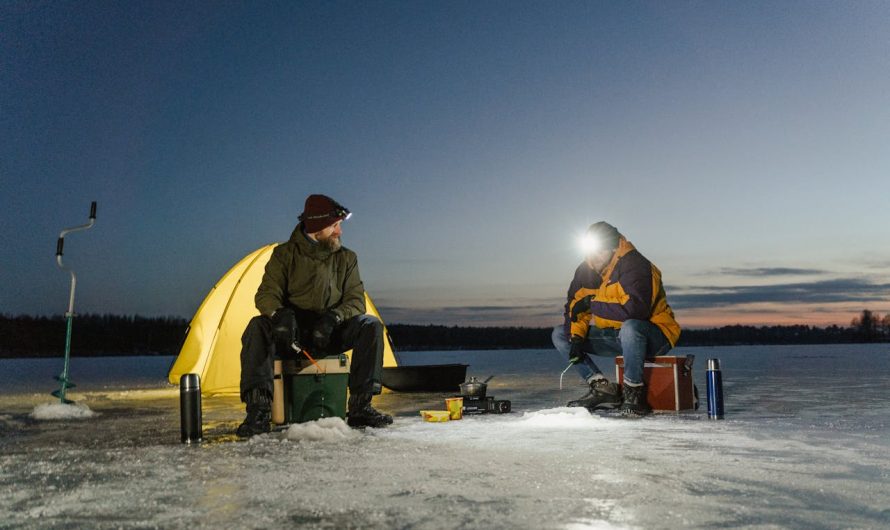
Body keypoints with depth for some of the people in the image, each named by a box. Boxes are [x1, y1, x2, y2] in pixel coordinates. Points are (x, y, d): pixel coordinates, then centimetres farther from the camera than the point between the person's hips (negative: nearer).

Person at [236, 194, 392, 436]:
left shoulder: (346, 258, 6)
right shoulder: (285, 254, 0)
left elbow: (356, 300, -1)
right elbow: (266, 294, -8)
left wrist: (333, 318, -23)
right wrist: (280, 314, -33)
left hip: (330, 334, 2)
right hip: (291, 334, -1)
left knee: (371, 325, -24)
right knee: (258, 327, -32)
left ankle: (360, 408, -23)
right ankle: (258, 411, -32)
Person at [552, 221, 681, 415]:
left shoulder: (635, 266, -22)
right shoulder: (586, 270, 0)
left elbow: (636, 309, -37)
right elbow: (574, 306, 3)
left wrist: (594, 304, -26)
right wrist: (576, 337, -14)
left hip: (654, 336, -8)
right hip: (613, 336, 8)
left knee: (630, 327, -42)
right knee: (559, 334, 1)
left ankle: (634, 392, -19)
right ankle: (603, 389, -7)